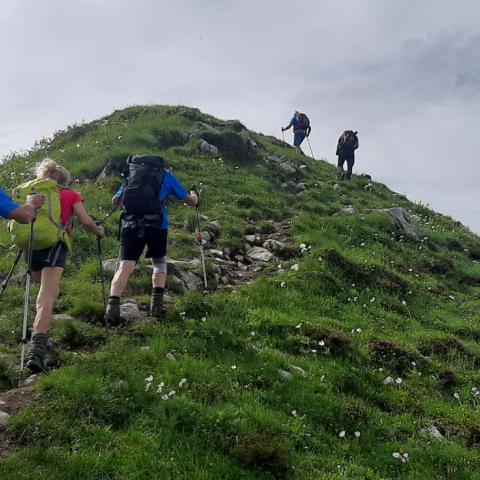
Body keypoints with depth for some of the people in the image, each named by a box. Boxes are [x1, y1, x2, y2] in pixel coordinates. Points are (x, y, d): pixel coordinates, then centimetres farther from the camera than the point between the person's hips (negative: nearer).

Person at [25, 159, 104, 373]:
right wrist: (99, 232, 26)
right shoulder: (71, 195, 16)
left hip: (32, 244, 4)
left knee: (47, 292, 26)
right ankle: (36, 351, -32)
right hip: (54, 244, -4)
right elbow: (86, 222, 7)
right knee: (46, 299, -17)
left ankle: (40, 340, 22)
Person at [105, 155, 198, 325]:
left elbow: (115, 201, 31)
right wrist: (194, 195, 46)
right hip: (157, 224, -1)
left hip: (131, 223, 1)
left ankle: (113, 305, -23)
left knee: (125, 266, -4)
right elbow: (191, 201, 22)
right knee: (159, 262, 20)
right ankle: (157, 303, 7)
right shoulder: (166, 175, 20)